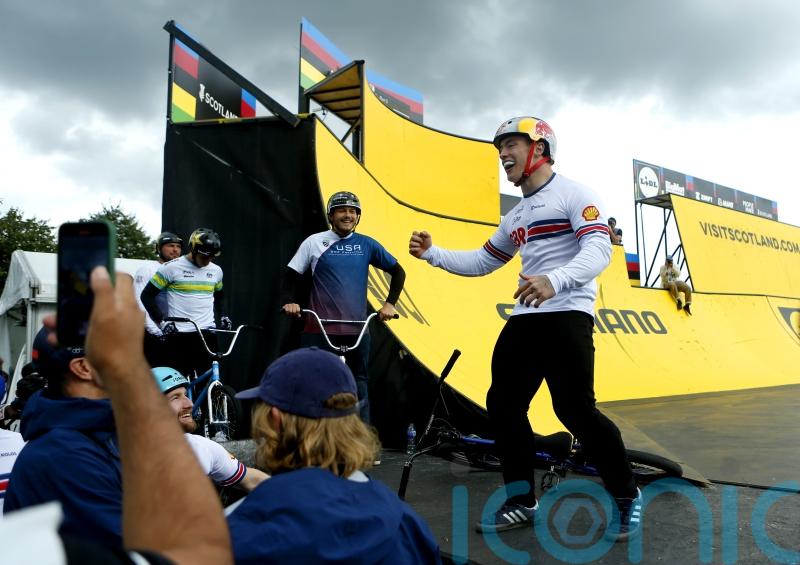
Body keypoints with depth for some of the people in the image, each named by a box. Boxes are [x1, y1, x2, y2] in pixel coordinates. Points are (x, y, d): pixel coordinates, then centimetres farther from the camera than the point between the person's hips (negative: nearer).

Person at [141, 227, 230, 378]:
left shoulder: (216, 270, 9)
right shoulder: (171, 268, -5)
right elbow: (147, 295, -2)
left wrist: (222, 316, 10)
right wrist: (162, 321, -11)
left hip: (207, 333, 4)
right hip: (179, 334, -4)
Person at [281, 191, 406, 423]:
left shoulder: (366, 245, 5)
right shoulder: (314, 242, 1)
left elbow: (398, 272, 13)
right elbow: (291, 274, 7)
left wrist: (390, 303, 3)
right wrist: (289, 302, -8)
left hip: (357, 329, 2)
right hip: (320, 328, -2)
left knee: (359, 385, 9)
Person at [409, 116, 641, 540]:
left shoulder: (572, 194, -3)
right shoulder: (516, 217, 22)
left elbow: (599, 248, -18)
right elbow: (482, 262, 24)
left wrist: (555, 280, -36)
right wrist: (431, 253, 11)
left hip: (566, 315, -8)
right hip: (524, 318, 8)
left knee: (575, 409, -12)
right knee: (503, 405, 5)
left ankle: (626, 496, 12)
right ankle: (522, 502, 18)